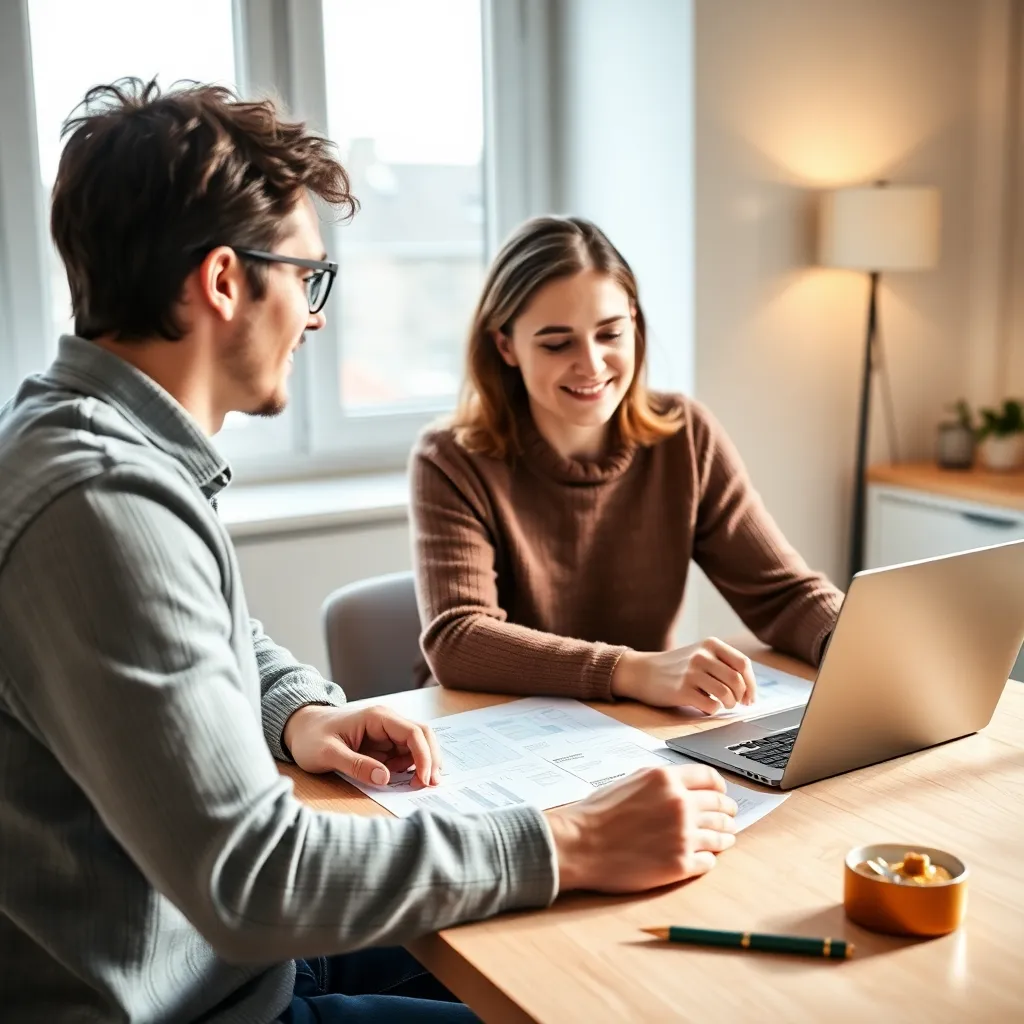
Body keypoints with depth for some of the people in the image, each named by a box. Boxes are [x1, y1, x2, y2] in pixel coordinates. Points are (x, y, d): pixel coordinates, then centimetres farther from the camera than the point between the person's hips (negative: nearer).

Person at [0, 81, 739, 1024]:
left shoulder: (123, 448, 4)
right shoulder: (103, 503, -29)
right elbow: (247, 879, -31)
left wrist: (302, 713, -1)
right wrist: (571, 846, -25)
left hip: (227, 946, 9)